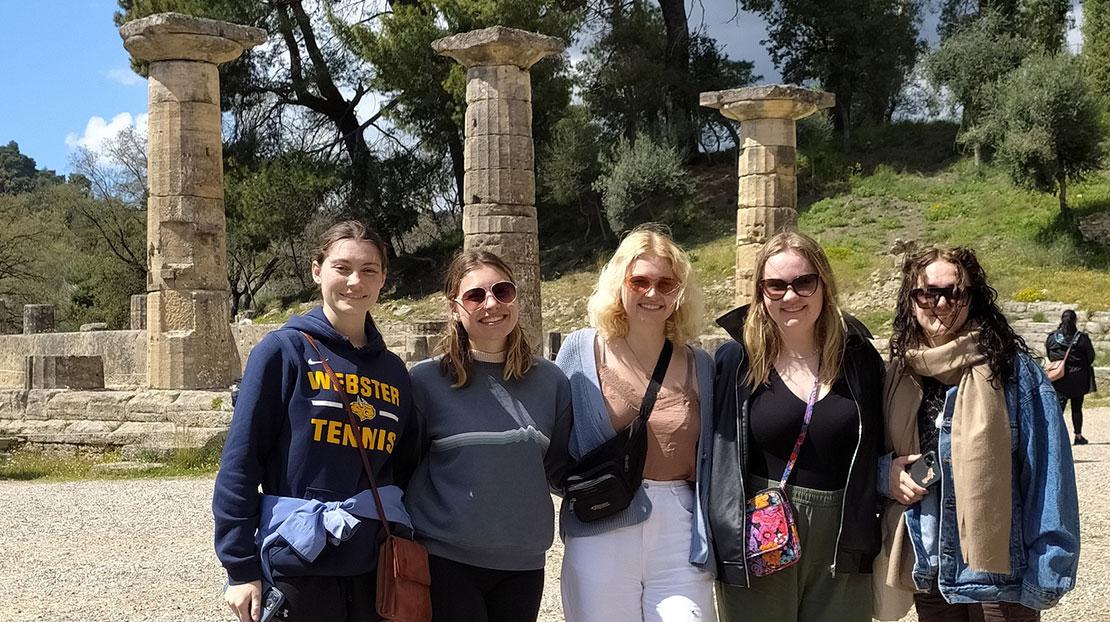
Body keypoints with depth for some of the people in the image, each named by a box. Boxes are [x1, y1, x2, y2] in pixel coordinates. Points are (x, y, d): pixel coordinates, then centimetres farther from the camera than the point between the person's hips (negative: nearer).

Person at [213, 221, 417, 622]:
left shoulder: (392, 370, 10)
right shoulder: (283, 350, -5)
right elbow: (240, 463, -7)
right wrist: (241, 568, -10)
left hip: (375, 570, 5)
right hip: (294, 570, -4)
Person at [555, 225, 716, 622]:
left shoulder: (699, 366, 9)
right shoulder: (581, 351, 2)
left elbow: (710, 461, 13)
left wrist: (708, 543, 9)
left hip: (679, 539, 2)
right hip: (600, 537, -1)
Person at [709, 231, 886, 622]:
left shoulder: (858, 355, 3)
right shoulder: (736, 361, -3)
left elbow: (877, 450, 13)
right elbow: (715, 457, -2)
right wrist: (726, 542, -6)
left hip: (841, 546, 2)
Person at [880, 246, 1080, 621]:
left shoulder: (1012, 368, -9)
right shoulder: (898, 374, 6)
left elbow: (1048, 473, -11)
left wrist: (1047, 571, -15)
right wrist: (888, 473, -6)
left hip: (999, 570, -5)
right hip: (926, 570, 5)